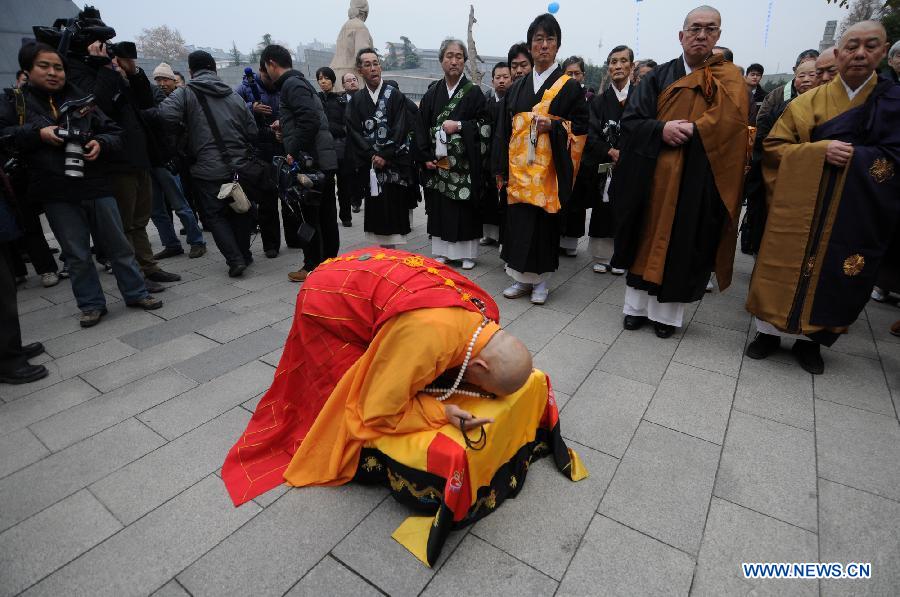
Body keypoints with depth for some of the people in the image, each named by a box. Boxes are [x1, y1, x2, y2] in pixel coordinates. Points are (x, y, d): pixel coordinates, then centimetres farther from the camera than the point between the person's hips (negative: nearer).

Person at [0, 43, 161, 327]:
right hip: (57, 195, -1)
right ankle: (91, 304, 19)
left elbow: (115, 132, 8)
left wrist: (101, 143, -12)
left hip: (97, 186, 1)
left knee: (118, 245, 9)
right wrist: (38, 133, -13)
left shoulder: (80, 99, 7)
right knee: (77, 255, 6)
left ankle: (136, 293, 21)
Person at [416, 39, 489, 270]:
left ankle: (467, 252, 11)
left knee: (465, 207, 0)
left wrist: (459, 126, -14)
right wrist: (426, 157, -2)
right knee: (439, 206, 5)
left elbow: (485, 125, -1)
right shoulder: (432, 93, 9)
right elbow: (421, 128, 8)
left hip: (465, 163, -3)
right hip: (437, 162, 3)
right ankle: (442, 250, 16)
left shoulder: (474, 92, 2)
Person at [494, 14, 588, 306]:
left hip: (548, 167, -3)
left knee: (545, 219, -2)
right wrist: (501, 168, 7)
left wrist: (554, 125, -15)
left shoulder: (569, 86, 5)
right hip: (519, 167, 3)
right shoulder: (517, 88, 15)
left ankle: (541, 280, 11)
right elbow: (504, 130, 13)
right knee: (518, 219, 2)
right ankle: (522, 277, 14)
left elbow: (581, 126, 2)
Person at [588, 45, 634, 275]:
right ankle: (602, 257, 11)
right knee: (603, 213, 1)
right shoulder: (599, 101, 9)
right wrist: (611, 152, -14)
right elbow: (591, 137, -1)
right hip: (605, 167, 1)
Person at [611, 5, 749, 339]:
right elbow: (630, 121, -1)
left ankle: (667, 311, 14)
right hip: (653, 175, 1)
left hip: (698, 179, -1)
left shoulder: (729, 79, 7)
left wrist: (687, 131, -16)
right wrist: (661, 129, -17)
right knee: (647, 238, 4)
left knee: (683, 243, 3)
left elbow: (730, 122, -9)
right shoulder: (660, 77, 9)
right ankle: (638, 305, 16)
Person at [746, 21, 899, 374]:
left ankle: (809, 339, 21)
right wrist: (820, 150, -17)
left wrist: (850, 155, -13)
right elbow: (773, 147, -2)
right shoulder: (808, 101, 3)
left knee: (833, 275, 6)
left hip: (857, 213, 1)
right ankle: (769, 331, 16)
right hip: (800, 208, -1)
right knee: (785, 268, 1)